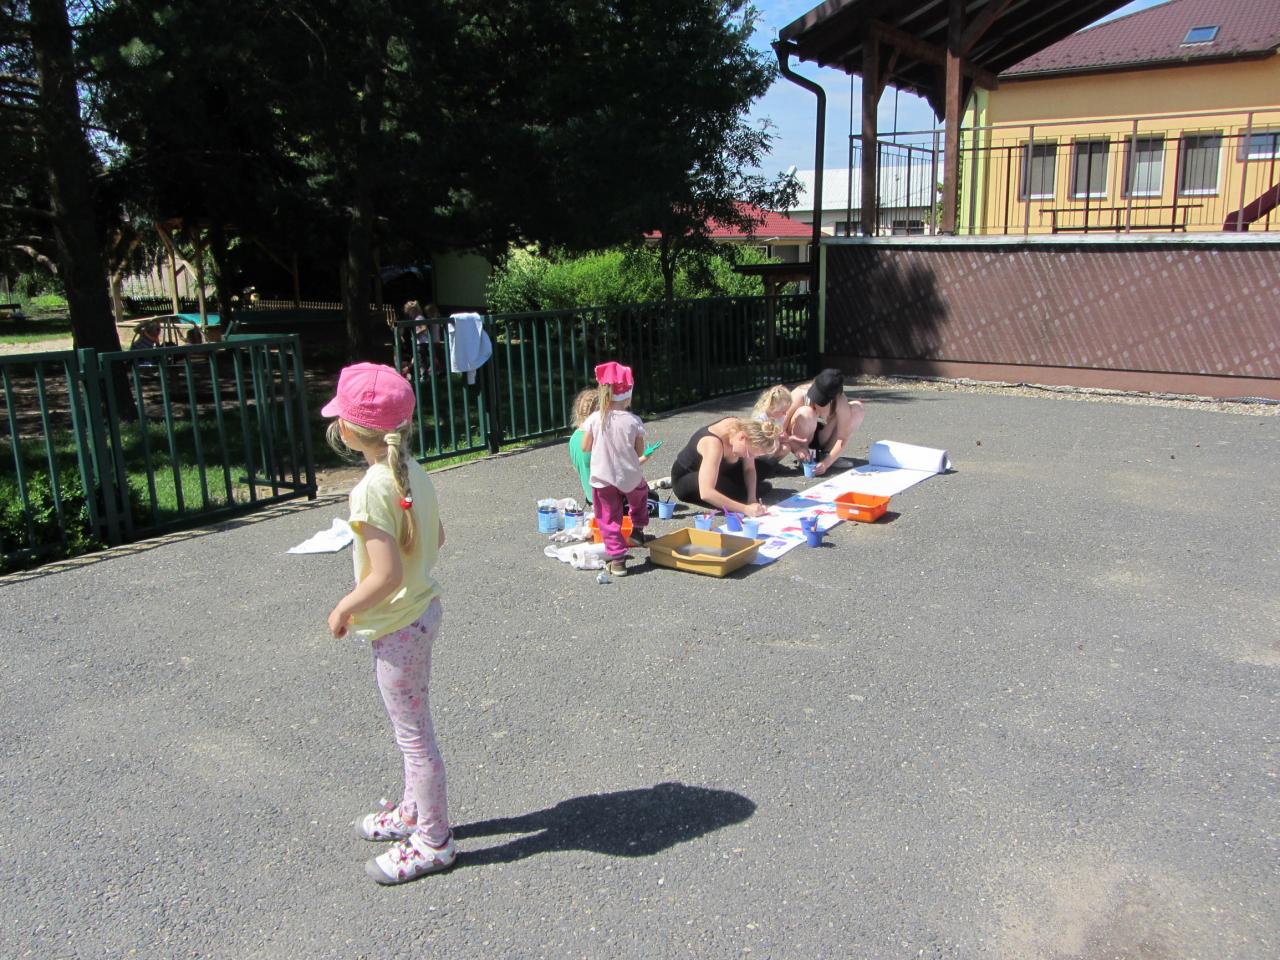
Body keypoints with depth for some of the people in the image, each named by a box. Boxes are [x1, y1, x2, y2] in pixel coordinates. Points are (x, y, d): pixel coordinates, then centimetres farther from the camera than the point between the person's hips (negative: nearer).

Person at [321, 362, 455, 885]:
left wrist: (344, 609, -14)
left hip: (396, 626, -9)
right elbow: (436, 536, 11)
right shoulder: (412, 471, 0)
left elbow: (386, 574, -28)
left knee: (414, 735, 7)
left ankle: (432, 841, 24)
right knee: (411, 728, 25)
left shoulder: (372, 490, -26)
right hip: (422, 608, 9)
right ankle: (414, 810, 43)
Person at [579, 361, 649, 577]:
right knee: (641, 492, 34)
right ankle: (638, 530, 42)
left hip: (602, 479, 0)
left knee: (609, 519, 7)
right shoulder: (633, 421, -9)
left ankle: (616, 559, 3)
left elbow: (585, 447, 0)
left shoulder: (595, 419, -9)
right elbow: (640, 451, -2)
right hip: (630, 477, 1)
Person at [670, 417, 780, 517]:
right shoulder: (713, 443, -41)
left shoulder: (744, 429, -20)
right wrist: (745, 509, -50)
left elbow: (749, 469, -7)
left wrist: (752, 498, -23)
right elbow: (706, 493, -48)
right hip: (684, 479, -7)